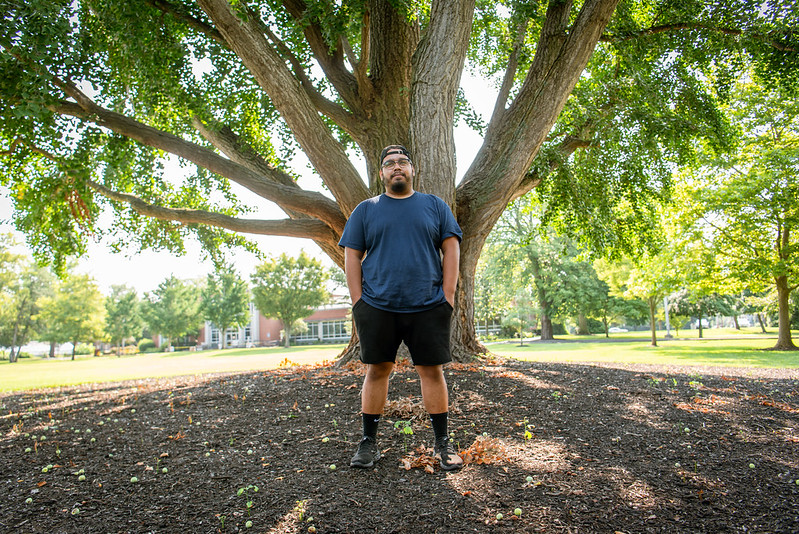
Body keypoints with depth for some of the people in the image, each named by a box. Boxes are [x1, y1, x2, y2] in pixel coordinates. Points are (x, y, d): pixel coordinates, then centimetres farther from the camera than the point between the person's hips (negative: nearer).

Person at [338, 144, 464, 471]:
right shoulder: (366, 210, 11)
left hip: (427, 307, 0)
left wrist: (447, 297, -2)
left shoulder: (435, 206, 11)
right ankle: (369, 443, 18)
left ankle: (443, 444, 15)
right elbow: (352, 257, 7)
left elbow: (451, 250, 7)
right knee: (377, 370, 6)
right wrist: (358, 302, -2)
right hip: (377, 308, 0)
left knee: (432, 370, 3)